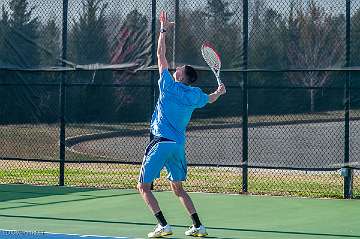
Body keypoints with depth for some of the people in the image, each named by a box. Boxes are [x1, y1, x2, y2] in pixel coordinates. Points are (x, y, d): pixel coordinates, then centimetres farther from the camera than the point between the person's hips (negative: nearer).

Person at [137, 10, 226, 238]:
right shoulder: (195, 94, 7)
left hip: (161, 142, -6)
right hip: (179, 144, 6)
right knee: (177, 187, 19)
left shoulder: (169, 86, -5)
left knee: (144, 186, -1)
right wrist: (220, 91, 51)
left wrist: (164, 30, 9)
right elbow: (210, 98, 30)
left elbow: (161, 57, 2)